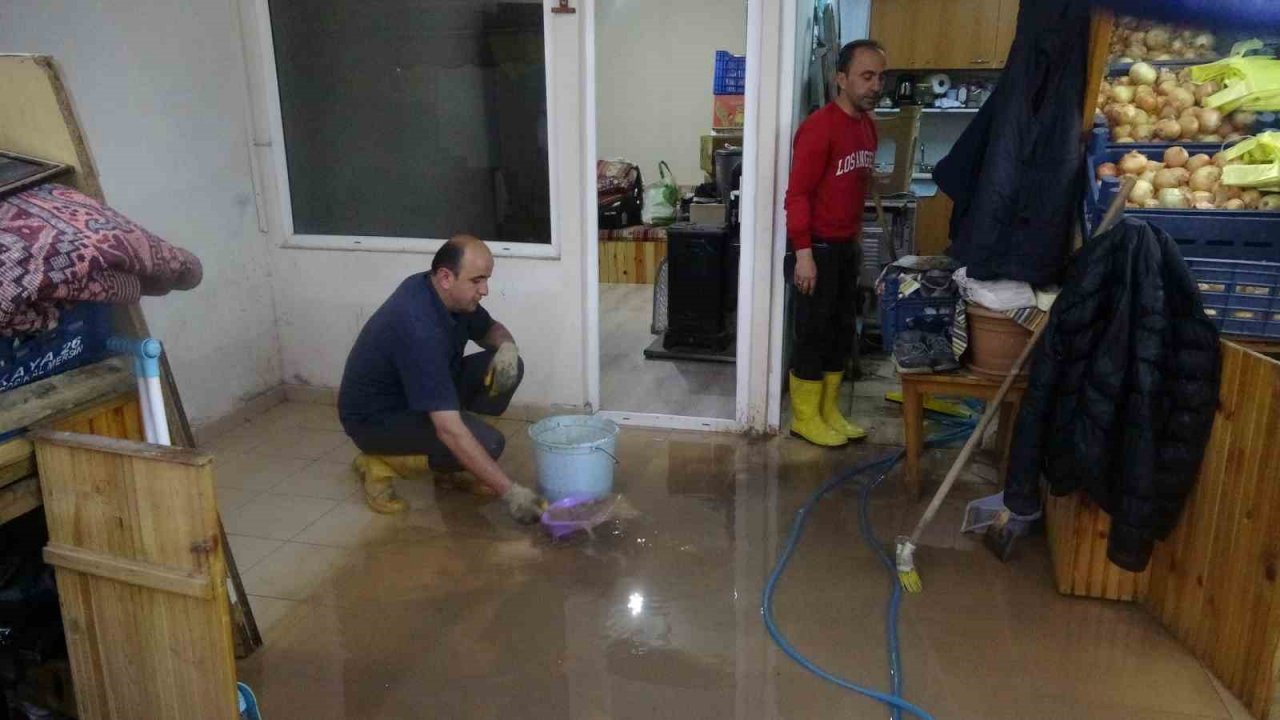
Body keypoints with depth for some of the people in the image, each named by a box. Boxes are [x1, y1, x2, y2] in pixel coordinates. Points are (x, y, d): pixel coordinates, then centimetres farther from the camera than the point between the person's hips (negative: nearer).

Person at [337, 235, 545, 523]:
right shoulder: (419, 328, -35)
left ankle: (446, 464, 5)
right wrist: (509, 490, -38)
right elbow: (449, 429, -39)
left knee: (508, 367, -8)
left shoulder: (449, 294, -9)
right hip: (375, 417, -9)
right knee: (487, 442, -27)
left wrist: (507, 346, -14)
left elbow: (491, 329, 12)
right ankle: (382, 462, -6)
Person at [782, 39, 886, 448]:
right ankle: (804, 418, 12)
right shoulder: (819, 128, -17)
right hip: (818, 247, -8)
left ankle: (828, 411, 25)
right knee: (813, 332, 0)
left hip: (847, 246, 9)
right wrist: (803, 253, -22)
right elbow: (797, 194, -19)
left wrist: (855, 239, 19)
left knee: (842, 330, 13)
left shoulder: (868, 125, 9)